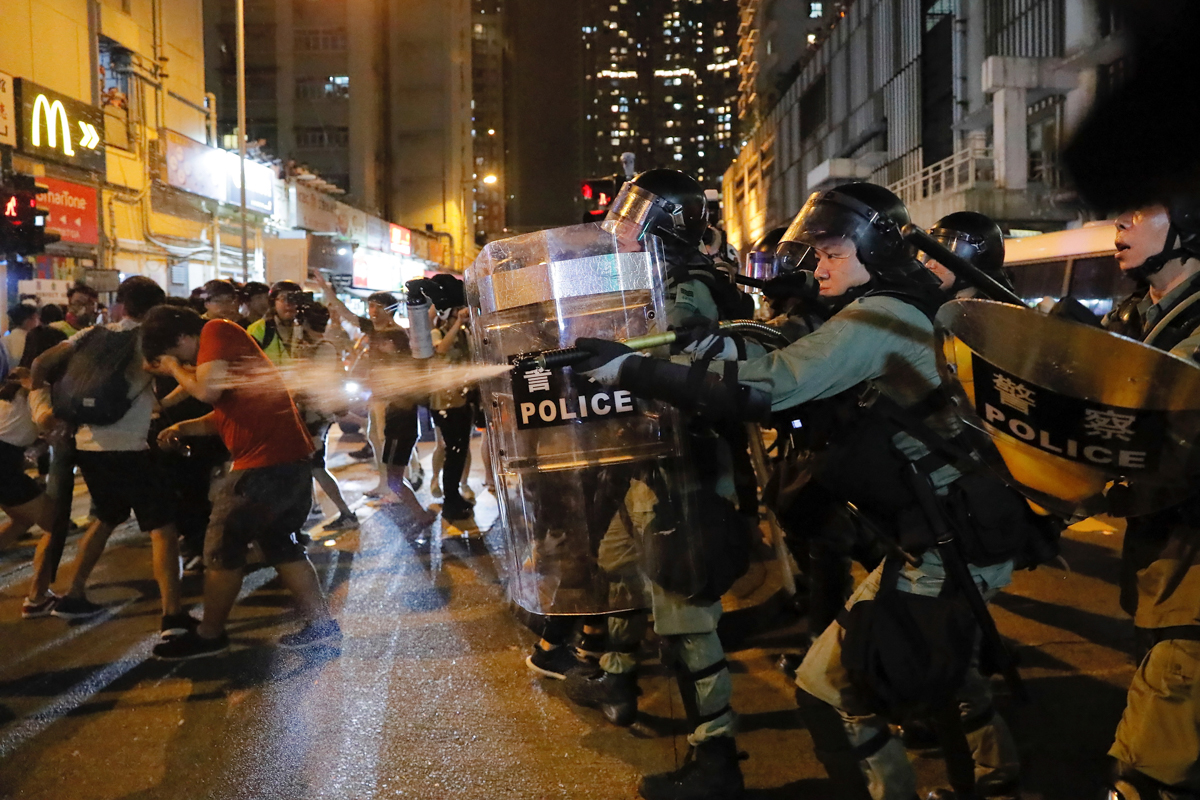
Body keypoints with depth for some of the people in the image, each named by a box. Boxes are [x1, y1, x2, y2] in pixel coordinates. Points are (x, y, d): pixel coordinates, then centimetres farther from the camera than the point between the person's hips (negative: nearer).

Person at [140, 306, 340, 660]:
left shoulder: (216, 331, -7)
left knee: (222, 548, 2)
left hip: (265, 464, -10)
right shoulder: (221, 349, 23)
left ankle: (209, 635, 15)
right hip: (290, 460, 10)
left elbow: (207, 390, -19)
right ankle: (321, 624, 20)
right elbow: (225, 415, 26)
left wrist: (174, 367, -1)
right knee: (281, 546, 19)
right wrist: (182, 428, 13)